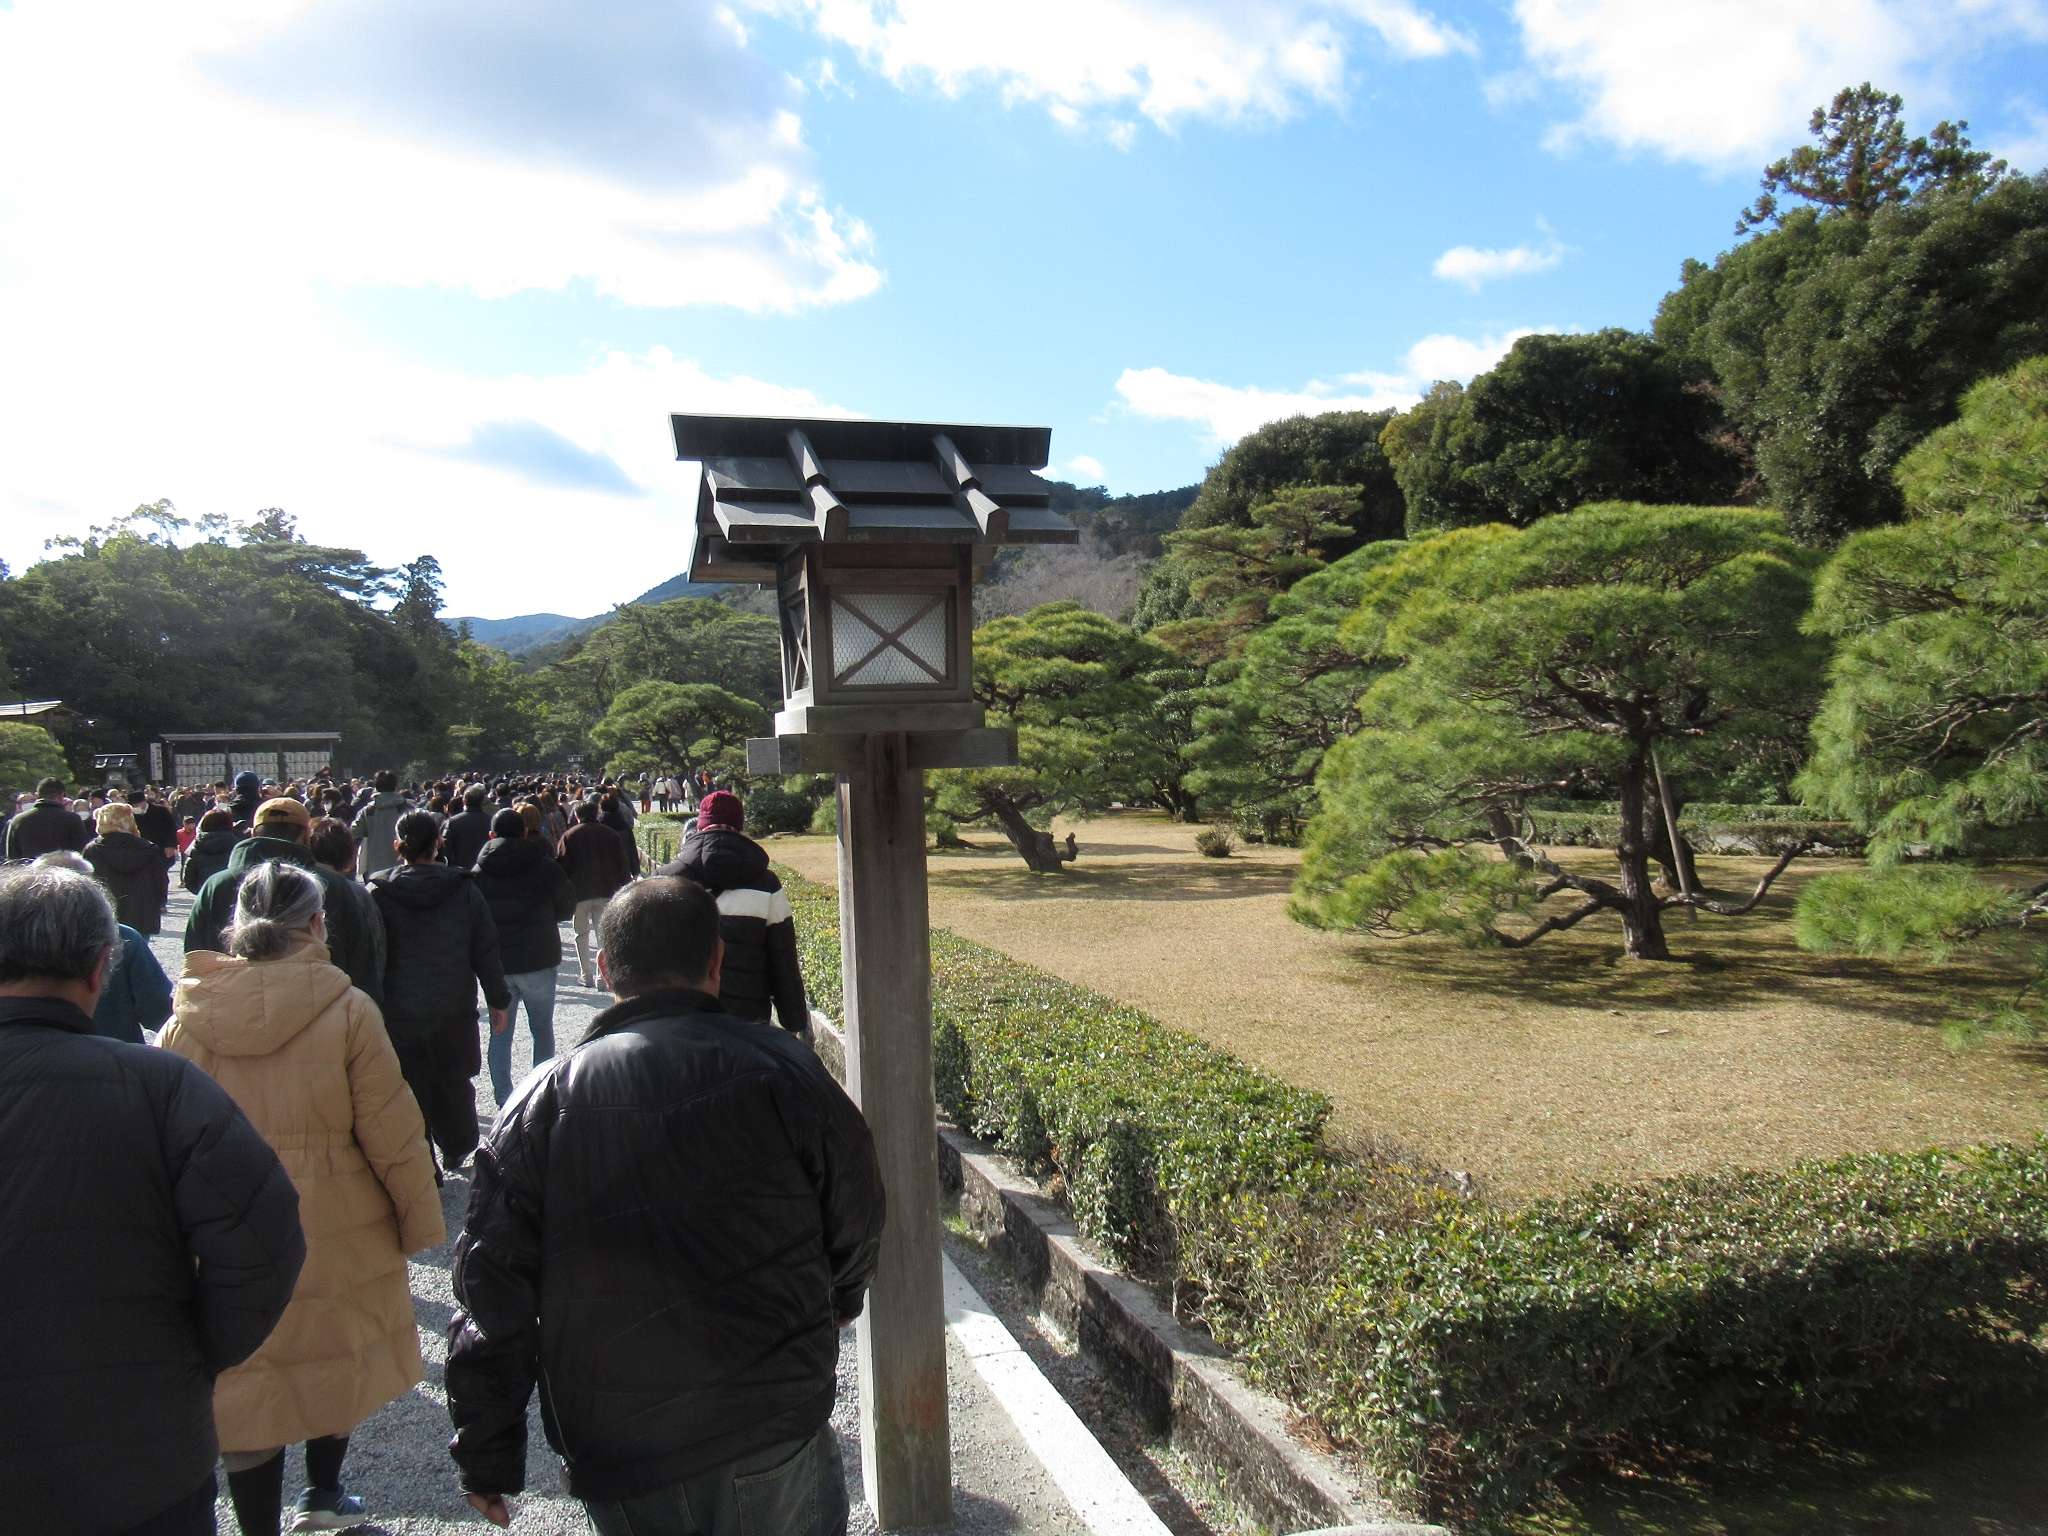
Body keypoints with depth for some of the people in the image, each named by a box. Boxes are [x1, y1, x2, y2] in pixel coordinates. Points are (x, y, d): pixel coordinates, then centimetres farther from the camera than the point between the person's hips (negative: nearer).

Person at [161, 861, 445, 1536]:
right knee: (337, 1358, 21)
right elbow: (392, 1134, -12)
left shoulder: (187, 1021, -6)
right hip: (336, 1237, -1)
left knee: (246, 1384, 15)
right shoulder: (345, 1009, -16)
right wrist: (420, 1220, 1)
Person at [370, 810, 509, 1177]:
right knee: (453, 1082, 19)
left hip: (398, 1014, -1)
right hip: (454, 1012, 1)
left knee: (410, 1091, 8)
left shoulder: (378, 894, -7)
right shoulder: (464, 890, -5)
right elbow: (486, 951, -1)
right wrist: (498, 1000, 7)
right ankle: (456, 1149, 36)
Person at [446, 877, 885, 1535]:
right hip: (780, 1435, -1)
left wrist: (487, 1456, 7)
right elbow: (858, 1220, 0)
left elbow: (492, 1294, -7)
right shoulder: (784, 1073, -12)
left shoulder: (541, 1104, -10)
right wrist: (835, 1303, 23)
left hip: (618, 1459, 1)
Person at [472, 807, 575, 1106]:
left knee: (500, 1033, 10)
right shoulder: (545, 867, -8)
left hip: (496, 962, 2)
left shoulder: (478, 873, -2)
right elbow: (567, 906, 3)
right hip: (538, 959, -2)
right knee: (542, 1028, 13)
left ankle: (503, 1100, 8)